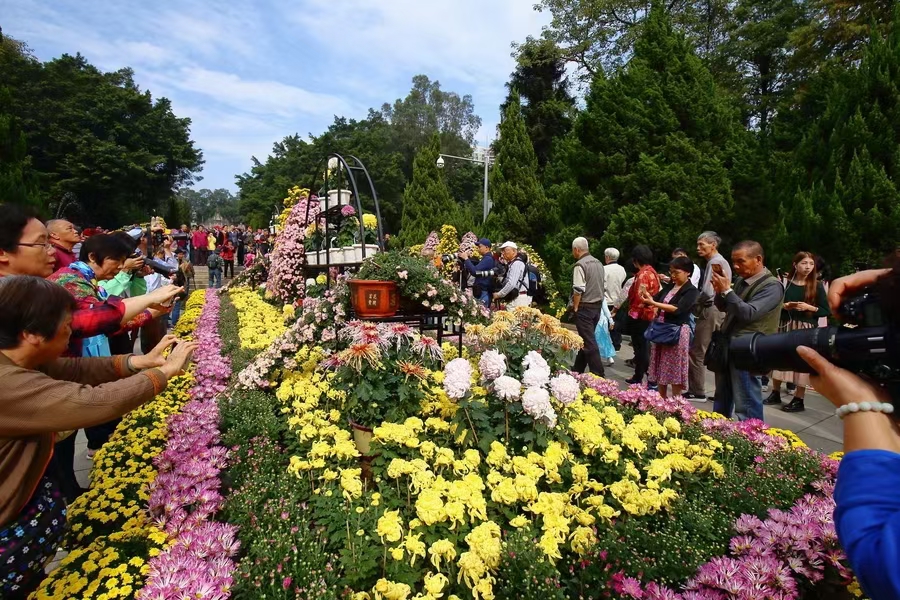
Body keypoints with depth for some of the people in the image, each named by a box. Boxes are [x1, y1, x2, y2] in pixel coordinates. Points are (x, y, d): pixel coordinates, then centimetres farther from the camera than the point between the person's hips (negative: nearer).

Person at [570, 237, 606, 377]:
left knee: (589, 341, -4)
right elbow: (601, 285, 15)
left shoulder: (580, 265, -15)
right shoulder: (598, 263, 10)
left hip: (585, 306, -8)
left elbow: (578, 290, -19)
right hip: (598, 305, 8)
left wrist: (575, 307, -9)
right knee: (587, 338, 15)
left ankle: (598, 374, -4)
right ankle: (578, 369, 25)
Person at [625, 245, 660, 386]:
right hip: (650, 314, 9)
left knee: (640, 347, -1)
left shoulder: (643, 274, -19)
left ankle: (638, 378, 8)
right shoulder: (652, 272, 11)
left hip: (640, 316, -9)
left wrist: (633, 313, -15)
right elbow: (656, 293, 15)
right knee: (644, 346, 16)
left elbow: (640, 297, -24)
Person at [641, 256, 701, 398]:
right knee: (661, 370, 13)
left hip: (678, 333, -7)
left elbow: (677, 309, -22)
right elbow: (655, 299, 9)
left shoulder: (691, 291, -10)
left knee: (675, 372, 1)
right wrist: (647, 297, -15)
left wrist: (653, 303, -28)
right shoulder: (668, 287, 10)